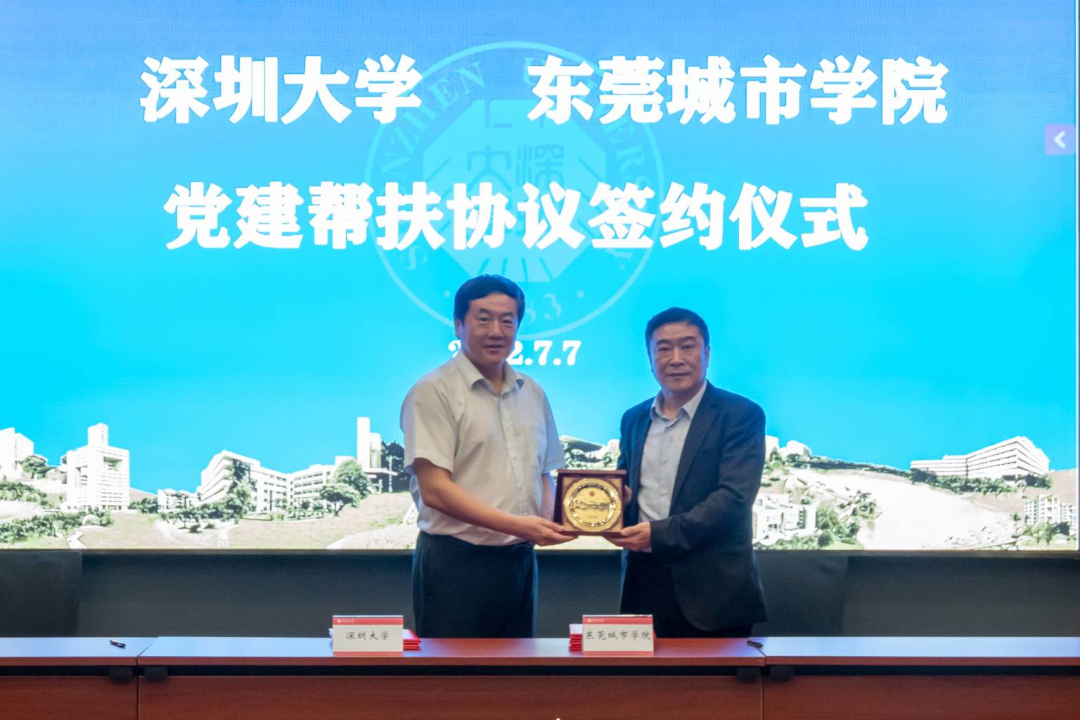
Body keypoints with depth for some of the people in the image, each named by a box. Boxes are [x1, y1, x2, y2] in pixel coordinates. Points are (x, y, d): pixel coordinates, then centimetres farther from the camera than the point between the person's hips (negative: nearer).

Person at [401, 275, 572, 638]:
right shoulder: (434, 392, -8)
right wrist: (514, 524, -20)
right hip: (457, 563, -6)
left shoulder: (532, 393, 13)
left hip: (520, 561, 6)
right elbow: (434, 489, -15)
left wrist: (549, 519, -1)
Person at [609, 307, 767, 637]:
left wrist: (659, 533, -21)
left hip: (711, 588, -5)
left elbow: (734, 497, -14)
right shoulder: (634, 419, 14)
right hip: (643, 582, 5)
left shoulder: (740, 415, -5)